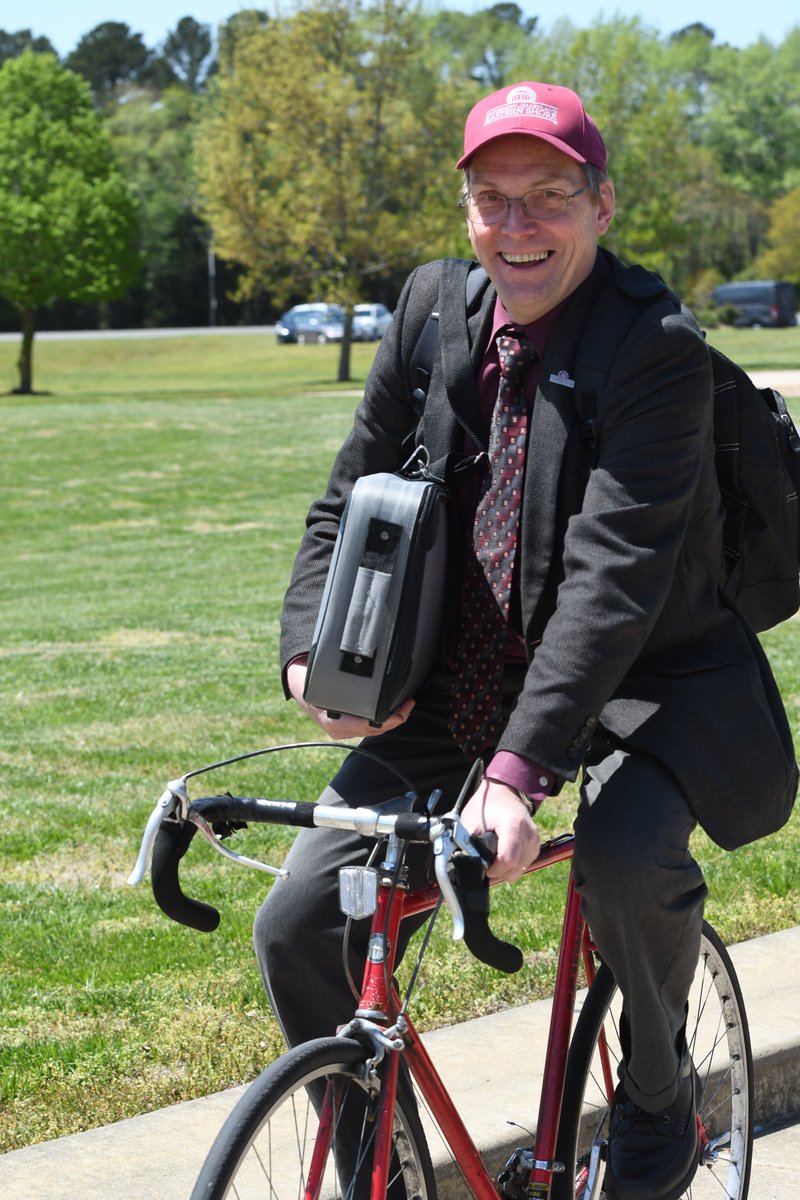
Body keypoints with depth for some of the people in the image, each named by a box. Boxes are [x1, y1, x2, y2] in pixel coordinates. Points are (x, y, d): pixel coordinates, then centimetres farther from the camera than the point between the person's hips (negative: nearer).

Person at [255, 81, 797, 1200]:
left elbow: (611, 576, -30)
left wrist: (518, 770, -39)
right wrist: (312, 651, -10)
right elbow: (352, 499, 8)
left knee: (630, 855, -36)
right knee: (299, 928, -7)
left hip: (642, 680, -5)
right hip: (461, 676, 5)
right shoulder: (435, 306, -1)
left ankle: (658, 1093, -3)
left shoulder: (657, 349, -19)